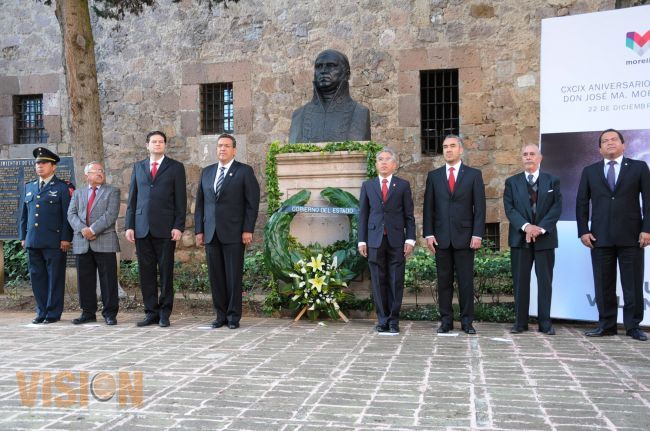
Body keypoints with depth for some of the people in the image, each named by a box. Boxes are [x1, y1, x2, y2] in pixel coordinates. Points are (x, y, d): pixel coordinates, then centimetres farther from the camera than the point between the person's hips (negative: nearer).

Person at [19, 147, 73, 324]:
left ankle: (53, 313, 7)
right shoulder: (29, 187, 17)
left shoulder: (62, 188, 1)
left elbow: (67, 215, -4)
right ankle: (41, 312, 16)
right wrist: (23, 237, 13)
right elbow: (24, 214, 19)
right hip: (33, 241, 5)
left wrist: (66, 238, -10)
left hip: (54, 242, -5)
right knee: (37, 277, 7)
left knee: (55, 278, 0)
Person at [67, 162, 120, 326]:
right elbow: (71, 214, 6)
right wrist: (82, 229, -12)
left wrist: (93, 229, -15)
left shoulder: (112, 192, 7)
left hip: (105, 242, -3)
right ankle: (88, 312, 16)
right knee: (85, 280, 7)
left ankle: (110, 313, 6)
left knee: (108, 280, -2)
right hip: (82, 243, 3)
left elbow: (111, 214, -7)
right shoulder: (78, 193, 18)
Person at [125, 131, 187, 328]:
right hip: (142, 228, 3)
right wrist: (129, 225, 5)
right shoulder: (138, 167, 15)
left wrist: (178, 226, -8)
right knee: (146, 272, 5)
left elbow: (181, 199, 1)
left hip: (165, 228, -3)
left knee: (166, 271, 2)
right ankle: (151, 312, 13)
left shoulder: (176, 167, 6)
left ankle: (164, 313, 10)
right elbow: (132, 198, 13)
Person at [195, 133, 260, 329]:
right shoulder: (207, 172, 15)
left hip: (233, 233, -4)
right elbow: (200, 202, 15)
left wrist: (248, 230, -9)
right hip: (211, 233, 4)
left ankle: (234, 316, 8)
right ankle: (220, 315, 14)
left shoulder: (244, 171, 2)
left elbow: (252, 203, -3)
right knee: (215, 277, 5)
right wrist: (199, 230, 7)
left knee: (234, 276, -1)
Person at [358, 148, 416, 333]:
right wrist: (362, 241, 3)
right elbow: (363, 215, 9)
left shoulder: (403, 185, 7)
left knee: (396, 282, 1)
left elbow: (409, 215, 5)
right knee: (378, 282, 4)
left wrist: (410, 239, -4)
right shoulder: (368, 186, 11)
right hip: (375, 240, 1)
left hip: (396, 241, -1)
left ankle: (393, 320, 11)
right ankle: (382, 319, 13)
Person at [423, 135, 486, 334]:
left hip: (465, 236, -1)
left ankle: (467, 321, 11)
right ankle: (446, 320, 13)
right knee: (444, 281, 5)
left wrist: (478, 234, -7)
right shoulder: (434, 175, 9)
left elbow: (479, 207, 1)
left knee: (466, 281, 2)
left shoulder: (474, 174, 5)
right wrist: (428, 234, -2)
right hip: (441, 237, 2)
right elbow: (428, 207, 7)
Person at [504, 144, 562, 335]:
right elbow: (509, 209, -1)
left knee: (545, 280, 2)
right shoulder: (512, 182, 9)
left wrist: (541, 228, -14)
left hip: (545, 237, 0)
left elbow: (557, 208, -1)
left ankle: (545, 322, 9)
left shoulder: (552, 181, 9)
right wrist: (525, 226, -16)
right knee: (520, 281, 2)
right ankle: (520, 322, 9)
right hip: (519, 238, 0)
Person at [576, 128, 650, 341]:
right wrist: (583, 231, -1)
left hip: (631, 236, -1)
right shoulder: (590, 171, 12)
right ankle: (606, 324, 13)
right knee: (603, 284, 4)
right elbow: (581, 203, 9)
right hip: (600, 236, 2)